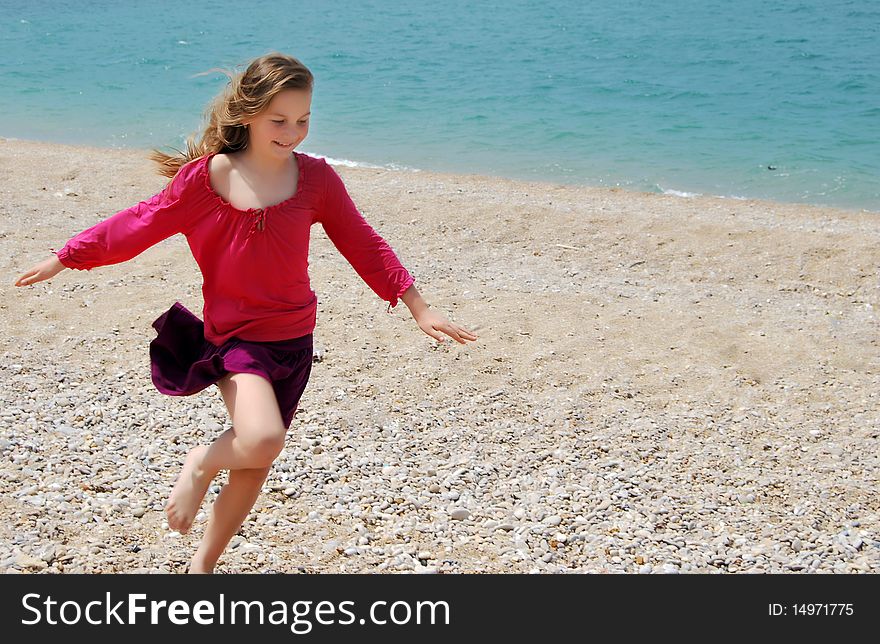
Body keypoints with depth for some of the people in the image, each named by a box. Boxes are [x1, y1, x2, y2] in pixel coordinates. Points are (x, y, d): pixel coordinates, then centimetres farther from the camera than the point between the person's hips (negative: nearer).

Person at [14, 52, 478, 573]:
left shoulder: (316, 177, -3)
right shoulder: (206, 177, -10)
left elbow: (363, 244, 4)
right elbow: (140, 226, 0)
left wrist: (417, 306, 3)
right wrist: (64, 259, 5)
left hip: (293, 338, 4)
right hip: (237, 335, -3)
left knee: (256, 466, 12)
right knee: (261, 441, -29)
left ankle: (204, 563, 36)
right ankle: (203, 462, 7)